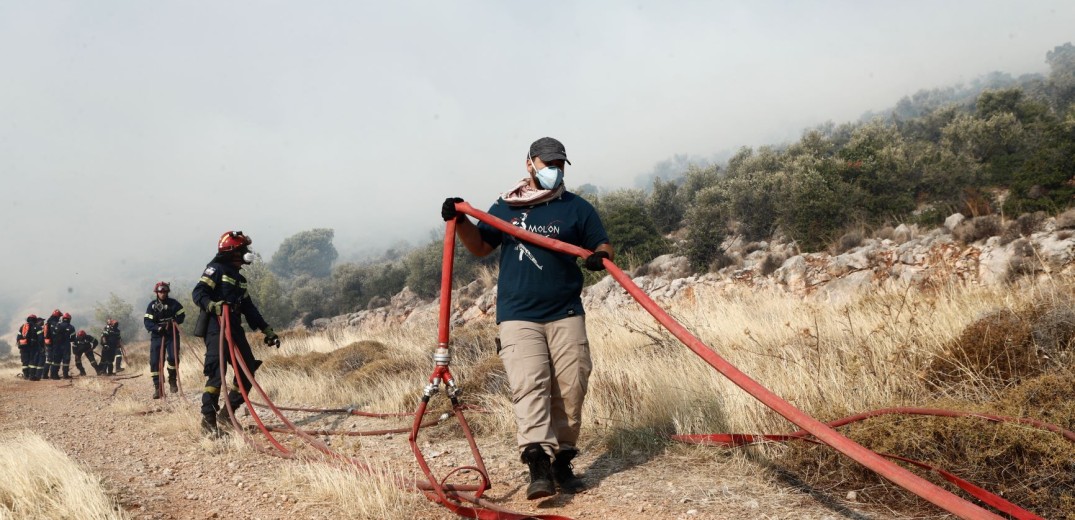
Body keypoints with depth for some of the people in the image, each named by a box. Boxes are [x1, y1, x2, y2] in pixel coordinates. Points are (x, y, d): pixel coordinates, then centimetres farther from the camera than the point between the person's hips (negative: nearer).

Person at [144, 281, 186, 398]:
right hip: (157, 336, 1)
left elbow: (181, 315, 4)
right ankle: (157, 387, 6)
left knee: (173, 357, -18)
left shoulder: (173, 303, 0)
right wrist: (158, 328, -25)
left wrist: (174, 321, -17)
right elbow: (147, 322, -7)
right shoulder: (152, 305, -2)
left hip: (172, 335, -1)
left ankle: (172, 380, 8)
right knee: (155, 361, -4)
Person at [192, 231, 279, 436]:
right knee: (217, 373, -15)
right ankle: (208, 418, -7)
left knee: (247, 371, 5)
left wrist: (267, 330, 18)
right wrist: (213, 306, -35)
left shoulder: (238, 278, 22)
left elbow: (249, 307, 23)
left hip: (235, 329, 9)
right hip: (216, 328, -9)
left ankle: (227, 412, 15)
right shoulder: (216, 269, -3)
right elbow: (198, 293, -15)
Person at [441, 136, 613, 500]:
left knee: (571, 389, 0)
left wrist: (600, 257, -15)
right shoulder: (505, 208, 13)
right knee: (529, 386, -15)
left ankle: (562, 461, 13)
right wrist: (460, 222, 4)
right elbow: (480, 247, 21)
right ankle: (538, 465, -21)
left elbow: (604, 246, 9)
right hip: (518, 316, 0)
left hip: (566, 315, 1)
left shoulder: (576, 208, 9)